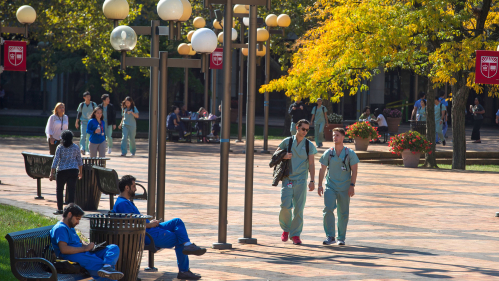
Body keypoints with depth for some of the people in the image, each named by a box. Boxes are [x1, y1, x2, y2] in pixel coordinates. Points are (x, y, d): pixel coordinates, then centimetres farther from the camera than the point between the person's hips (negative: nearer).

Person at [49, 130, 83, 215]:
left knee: (59, 190, 11)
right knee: (71, 190, 2)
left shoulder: (60, 147, -5)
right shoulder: (76, 147, 3)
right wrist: (80, 172, 21)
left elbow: (55, 160, -8)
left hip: (62, 171, -2)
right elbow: (79, 161, 10)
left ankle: (60, 209, 10)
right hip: (73, 170, 2)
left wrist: (52, 173, -6)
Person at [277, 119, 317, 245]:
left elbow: (311, 164, 4)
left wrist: (312, 181, -5)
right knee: (285, 205, -13)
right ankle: (285, 229, 12)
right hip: (287, 179, -1)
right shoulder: (287, 142, 4)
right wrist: (284, 156, -9)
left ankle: (295, 234, 8)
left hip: (301, 180, 1)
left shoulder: (309, 145, 5)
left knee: (299, 209, -2)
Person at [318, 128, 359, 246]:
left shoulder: (350, 153, -1)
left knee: (343, 214, 5)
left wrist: (352, 186, -9)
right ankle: (330, 236, -12)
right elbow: (322, 170, 10)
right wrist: (320, 185, 5)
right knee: (328, 210, -16)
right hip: (330, 186, 1)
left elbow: (354, 170, -1)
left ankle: (341, 238, 17)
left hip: (344, 188, -1)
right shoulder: (328, 153, 4)